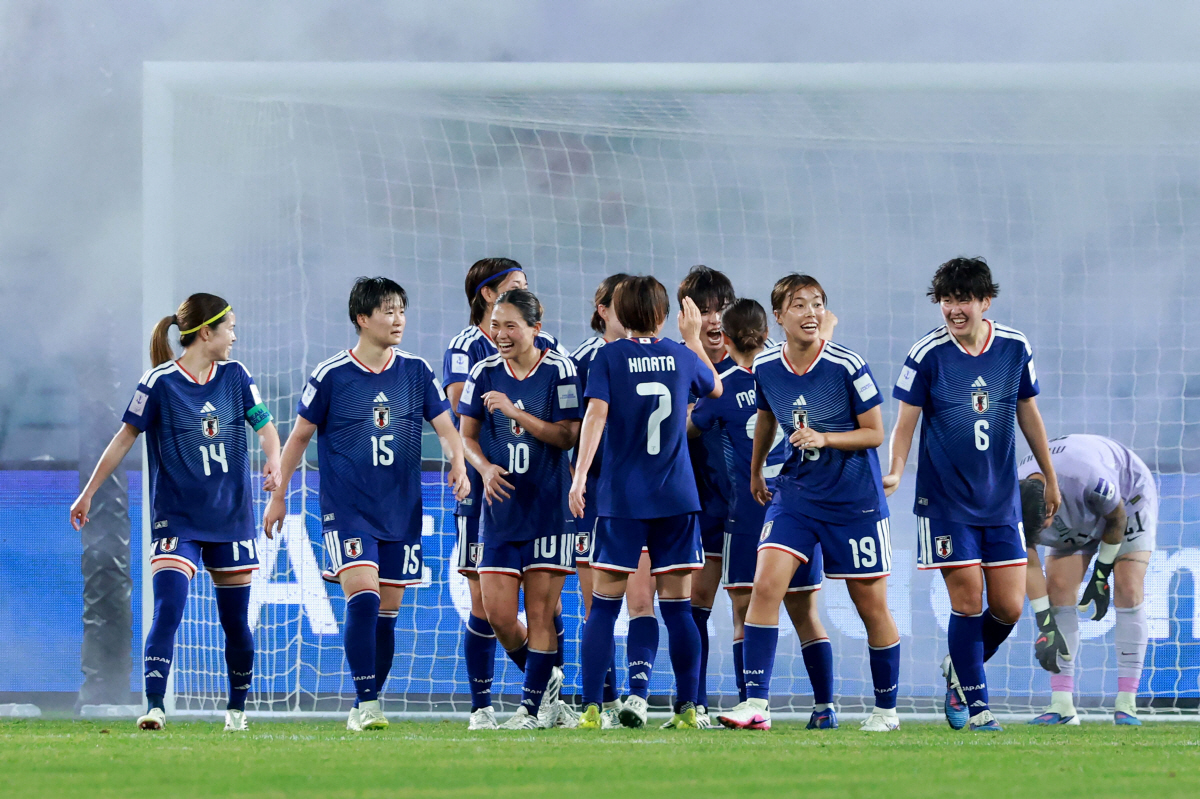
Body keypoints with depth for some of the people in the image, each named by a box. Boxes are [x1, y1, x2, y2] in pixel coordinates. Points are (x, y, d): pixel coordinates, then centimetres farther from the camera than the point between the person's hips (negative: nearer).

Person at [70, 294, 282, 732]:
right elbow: (125, 438, -2)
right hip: (176, 519, -4)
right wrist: (88, 493, -2)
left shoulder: (235, 376, 4)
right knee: (168, 607, -20)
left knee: (236, 621, 8)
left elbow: (264, 425, 7)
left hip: (231, 516, 4)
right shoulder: (160, 382, -8)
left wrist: (273, 462, -15)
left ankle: (237, 709, 26)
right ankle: (154, 707, -23)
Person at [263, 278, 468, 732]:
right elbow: (300, 436, 7)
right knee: (363, 596, -19)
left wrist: (458, 464, -18)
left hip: (401, 512, 4)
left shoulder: (416, 372, 5)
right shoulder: (331, 375, -3)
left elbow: (444, 425, 3)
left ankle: (367, 705, 14)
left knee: (386, 610, 4)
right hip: (346, 510, -4)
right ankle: (365, 704, -18)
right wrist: (279, 496, 10)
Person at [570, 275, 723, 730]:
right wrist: (693, 338, 35)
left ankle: (592, 707, -7)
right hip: (676, 498, 2)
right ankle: (688, 708, 2)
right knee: (677, 607, 5)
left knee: (604, 605, 0)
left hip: (621, 499, -2)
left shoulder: (610, 357, -3)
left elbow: (596, 414, -14)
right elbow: (714, 388, 25)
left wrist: (579, 476, -17)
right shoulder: (681, 357, 5)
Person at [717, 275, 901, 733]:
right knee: (765, 585, -16)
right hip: (794, 493, 3)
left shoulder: (847, 367, -14)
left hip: (855, 499, -3)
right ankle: (755, 704, -17)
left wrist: (824, 438, -22)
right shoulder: (765, 368, -3)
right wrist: (755, 472, 28)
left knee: (871, 605, 5)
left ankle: (886, 709, 23)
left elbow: (874, 433, -7)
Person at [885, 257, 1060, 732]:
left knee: (1009, 608, 0)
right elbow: (905, 423, -4)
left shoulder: (1015, 348, 1)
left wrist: (1050, 477, 21)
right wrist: (895, 472, -22)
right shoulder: (927, 355, -9)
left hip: (1001, 498, 3)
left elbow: (1028, 413, 14)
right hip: (945, 499, -3)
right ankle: (973, 702, 4)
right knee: (968, 600, -8)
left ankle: (960, 670, 26)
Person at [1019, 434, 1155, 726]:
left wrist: (1101, 578, -14)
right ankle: (1062, 705, -12)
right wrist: (1046, 627, -21)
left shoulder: (1089, 478, -44)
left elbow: (1117, 519, -22)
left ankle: (1126, 704, -15)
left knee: (1128, 590, -18)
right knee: (1059, 588, -13)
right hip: (1078, 519, 4)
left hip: (1128, 497, -4)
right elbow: (1029, 567, -19)